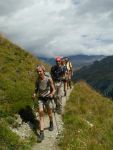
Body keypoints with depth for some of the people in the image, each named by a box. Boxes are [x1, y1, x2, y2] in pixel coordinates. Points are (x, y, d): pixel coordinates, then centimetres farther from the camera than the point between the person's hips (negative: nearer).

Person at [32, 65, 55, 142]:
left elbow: (53, 89, -11)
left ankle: (51, 123, 50)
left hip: (48, 98, -1)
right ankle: (41, 133, -4)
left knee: (50, 114, 17)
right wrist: (35, 94, -14)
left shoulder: (49, 79, -19)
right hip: (40, 98, 1)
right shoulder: (37, 80, -10)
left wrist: (52, 94, -31)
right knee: (41, 115, -6)